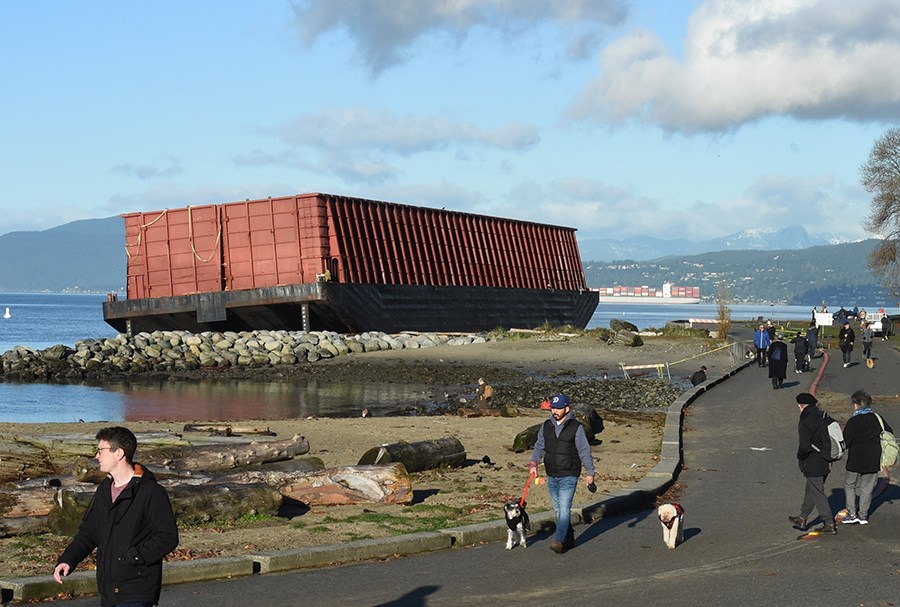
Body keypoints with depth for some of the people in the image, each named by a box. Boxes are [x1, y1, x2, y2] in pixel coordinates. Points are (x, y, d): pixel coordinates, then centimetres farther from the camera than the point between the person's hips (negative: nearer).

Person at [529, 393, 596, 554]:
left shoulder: (576, 428, -7)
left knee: (564, 508, -15)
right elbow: (539, 447, 9)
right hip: (551, 476, 6)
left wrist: (590, 473, -4)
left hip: (569, 476, -6)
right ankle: (569, 539, 22)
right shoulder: (546, 426, 6)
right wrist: (533, 463, -7)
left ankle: (559, 540, -20)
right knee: (558, 509, 11)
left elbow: (584, 451, -4)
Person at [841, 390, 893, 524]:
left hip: (856, 459, -4)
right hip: (874, 460, 4)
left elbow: (845, 442, -13)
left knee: (849, 484, 11)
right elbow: (889, 432, 10)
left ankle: (852, 513, 5)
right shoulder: (877, 418, 1)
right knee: (867, 487, 14)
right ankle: (863, 514, 15)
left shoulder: (852, 421, -11)